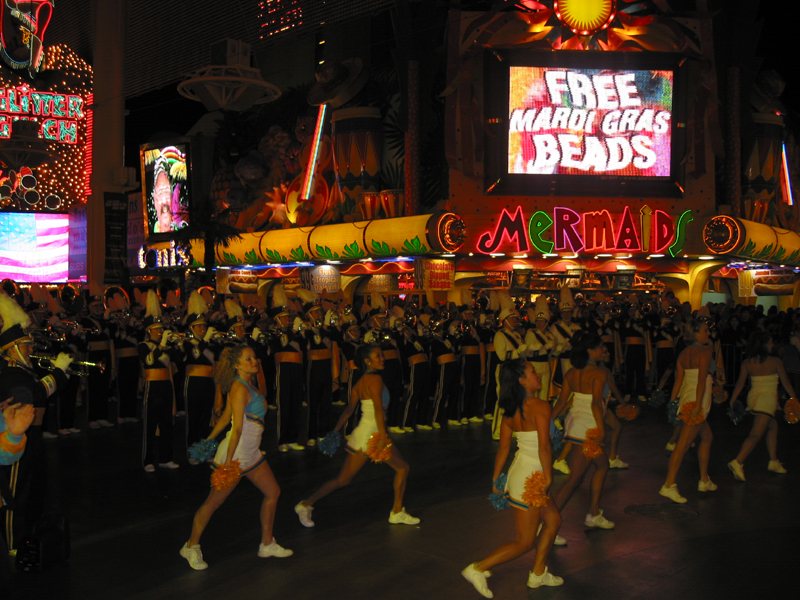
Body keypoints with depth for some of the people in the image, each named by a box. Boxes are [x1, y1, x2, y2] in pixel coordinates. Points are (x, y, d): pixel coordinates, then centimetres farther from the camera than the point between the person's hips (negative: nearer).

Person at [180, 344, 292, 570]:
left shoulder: (248, 385, 9)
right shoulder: (239, 388, -19)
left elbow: (225, 418, 15)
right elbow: (237, 428, -24)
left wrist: (209, 440, 19)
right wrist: (228, 460, -24)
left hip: (251, 453, 10)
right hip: (235, 452, -10)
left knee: (273, 491, 13)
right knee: (214, 501, 3)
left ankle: (267, 544, 25)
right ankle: (192, 547, 20)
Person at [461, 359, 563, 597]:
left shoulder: (509, 410, 3)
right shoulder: (540, 406, -19)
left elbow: (503, 447, 8)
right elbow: (544, 446, -26)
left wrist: (496, 478, 15)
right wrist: (548, 477, -17)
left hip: (518, 471, 8)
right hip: (531, 478, -8)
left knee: (554, 519, 24)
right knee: (524, 542, 4)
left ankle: (538, 573, 31)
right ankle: (477, 569, 2)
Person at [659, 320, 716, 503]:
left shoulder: (684, 353, 11)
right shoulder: (705, 352, -11)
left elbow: (678, 380, 8)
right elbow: (702, 380, -20)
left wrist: (672, 401, 9)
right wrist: (698, 405, -24)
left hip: (685, 398, 9)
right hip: (698, 399, -9)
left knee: (707, 437, 22)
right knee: (684, 444, -8)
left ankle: (704, 481, 29)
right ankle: (668, 485, -8)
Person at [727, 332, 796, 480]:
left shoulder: (747, 363, 2)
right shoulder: (776, 362, -8)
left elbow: (740, 383, 1)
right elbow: (786, 382, -1)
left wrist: (732, 401, 6)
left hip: (753, 398, 6)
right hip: (768, 399, -6)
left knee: (772, 427, 25)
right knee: (756, 434, -10)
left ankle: (774, 461, 31)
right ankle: (737, 462, -22)